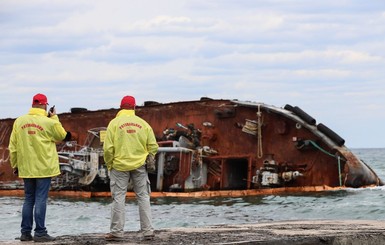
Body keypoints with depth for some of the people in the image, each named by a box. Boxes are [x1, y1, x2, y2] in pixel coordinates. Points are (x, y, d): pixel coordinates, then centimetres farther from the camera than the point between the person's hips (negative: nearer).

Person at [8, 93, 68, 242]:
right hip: (44, 167, -4)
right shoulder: (50, 122, -11)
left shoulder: (19, 122, 2)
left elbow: (13, 146, 6)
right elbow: (62, 136, 8)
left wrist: (15, 164, 15)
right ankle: (40, 233, -3)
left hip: (25, 168, 4)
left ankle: (25, 232, 13)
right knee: (41, 199, -2)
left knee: (28, 199, 13)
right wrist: (54, 118, 12)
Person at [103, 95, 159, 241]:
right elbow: (153, 146, 3)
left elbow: (108, 148, -9)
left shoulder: (115, 123, -4)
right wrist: (149, 159, 16)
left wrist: (109, 164, 4)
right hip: (139, 165, 2)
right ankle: (147, 231, 8)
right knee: (143, 197, 8)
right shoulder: (143, 123, 4)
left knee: (119, 198, 2)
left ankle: (117, 232, 1)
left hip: (119, 165, -2)